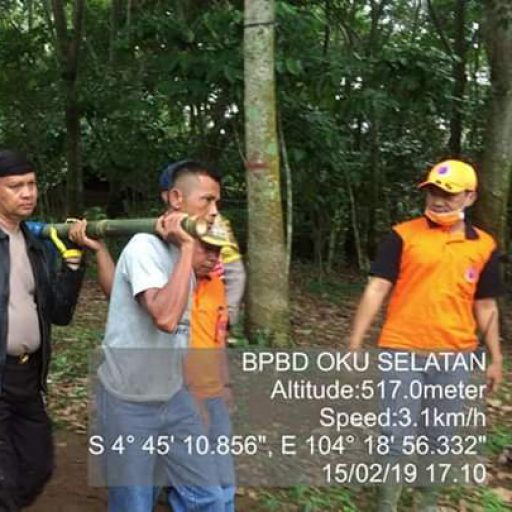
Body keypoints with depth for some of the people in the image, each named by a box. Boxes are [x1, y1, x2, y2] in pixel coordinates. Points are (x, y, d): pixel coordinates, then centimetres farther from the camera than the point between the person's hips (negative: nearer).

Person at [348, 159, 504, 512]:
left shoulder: (484, 246, 5)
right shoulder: (403, 236, -4)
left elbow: (486, 306, 12)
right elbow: (377, 290, -6)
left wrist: (496, 359, 14)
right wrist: (355, 345, -9)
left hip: (454, 357, 3)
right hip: (402, 353, -2)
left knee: (439, 439, 14)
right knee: (397, 436, 3)